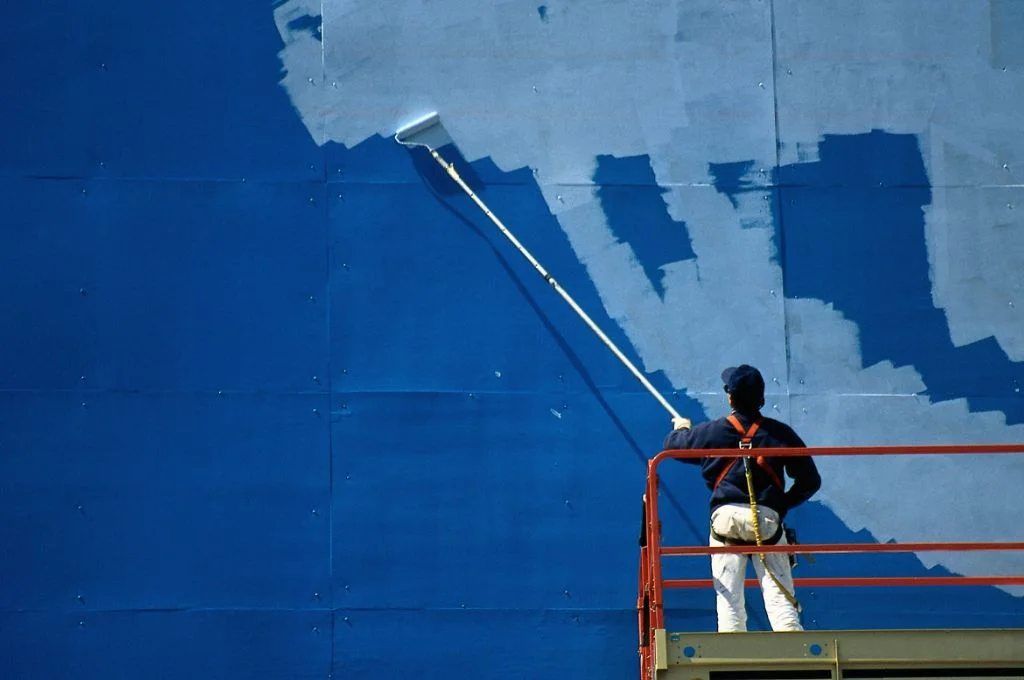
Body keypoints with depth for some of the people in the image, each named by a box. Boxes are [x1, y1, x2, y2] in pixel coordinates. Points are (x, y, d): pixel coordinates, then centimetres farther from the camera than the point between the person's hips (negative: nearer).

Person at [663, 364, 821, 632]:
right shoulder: (781, 433, 5)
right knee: (779, 595, -3)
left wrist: (681, 428, 44)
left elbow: (673, 444, 22)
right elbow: (811, 481, 7)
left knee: (729, 598, 2)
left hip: (726, 520, 0)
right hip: (768, 521, 0)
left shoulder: (713, 431, 4)